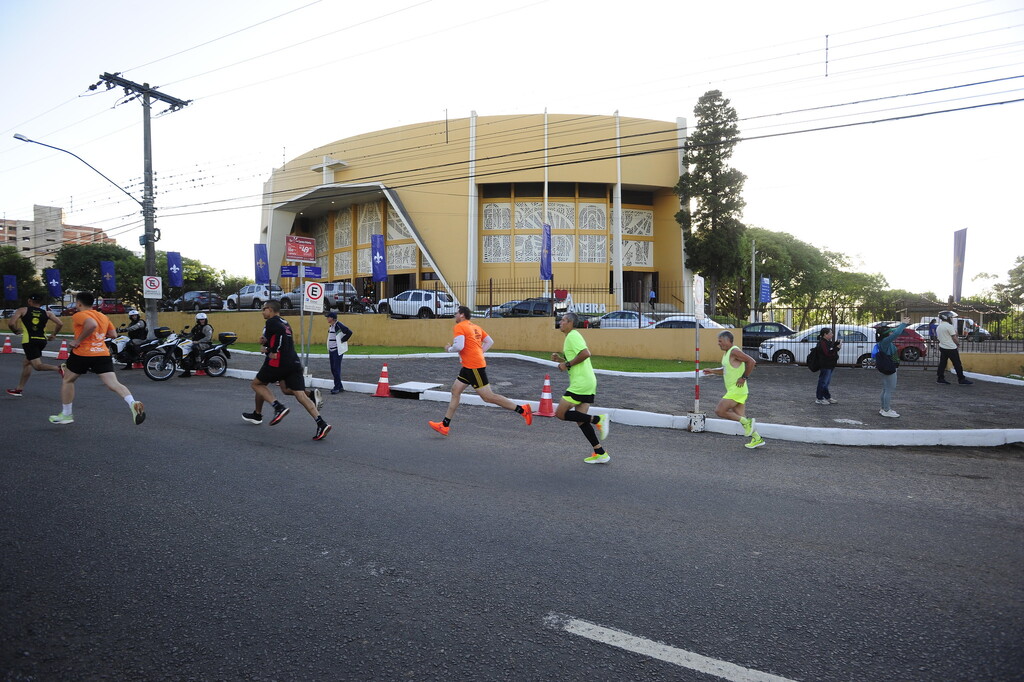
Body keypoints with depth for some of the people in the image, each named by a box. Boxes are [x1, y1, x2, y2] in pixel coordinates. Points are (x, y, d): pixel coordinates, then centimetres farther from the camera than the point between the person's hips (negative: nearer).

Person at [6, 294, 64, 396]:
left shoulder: (22, 310, 3)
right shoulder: (47, 313, 10)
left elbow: (11, 323, -10)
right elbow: (60, 323, 0)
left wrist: (16, 331, 11)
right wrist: (53, 335, 14)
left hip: (29, 341, -5)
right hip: (42, 340, 5)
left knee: (37, 366, -11)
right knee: (26, 364, 21)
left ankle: (59, 369, -38)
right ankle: (19, 389, 25)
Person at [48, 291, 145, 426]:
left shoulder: (78, 315, -4)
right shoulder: (103, 316, 16)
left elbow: (92, 324, -25)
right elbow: (112, 334, 17)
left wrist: (78, 340, -17)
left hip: (82, 354, -4)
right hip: (103, 354, 4)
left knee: (67, 380, 21)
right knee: (114, 384, -8)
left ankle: (66, 414, 29)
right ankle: (133, 403, -35)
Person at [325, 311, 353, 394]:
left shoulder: (339, 326, -14)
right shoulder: (330, 326, 14)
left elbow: (349, 332, -22)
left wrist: (342, 340, -15)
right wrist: (329, 349, 16)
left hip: (338, 350, -9)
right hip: (331, 350, 9)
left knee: (336, 369, -9)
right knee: (333, 369, 10)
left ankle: (337, 387, -4)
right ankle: (340, 387, 17)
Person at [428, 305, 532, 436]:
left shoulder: (460, 327, -10)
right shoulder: (475, 327, 16)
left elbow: (459, 346, -22)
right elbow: (490, 342, 17)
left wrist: (449, 349, -3)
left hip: (474, 367, -10)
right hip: (469, 366, 10)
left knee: (488, 397, -7)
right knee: (455, 391, 11)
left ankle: (522, 409, -4)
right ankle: (445, 425, 13)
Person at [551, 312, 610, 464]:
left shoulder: (573, 335, -10)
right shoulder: (573, 336, 21)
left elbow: (585, 353, -25)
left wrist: (567, 364, -16)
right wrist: (560, 359, 15)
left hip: (580, 384, -10)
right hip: (589, 383, 10)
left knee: (560, 413, -5)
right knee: (580, 419, 11)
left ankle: (598, 419, -8)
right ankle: (601, 453, 11)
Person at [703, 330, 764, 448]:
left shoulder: (735, 351, -15)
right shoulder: (727, 353, 15)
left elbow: (751, 361, -24)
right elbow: (725, 370, 27)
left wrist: (744, 378, -20)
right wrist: (712, 371, 13)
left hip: (737, 390, -10)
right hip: (733, 390, 10)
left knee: (719, 411, -10)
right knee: (740, 417, 10)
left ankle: (746, 422, -4)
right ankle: (757, 439, 15)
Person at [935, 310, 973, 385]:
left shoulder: (938, 327, 12)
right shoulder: (949, 326, -13)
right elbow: (954, 338, -11)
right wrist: (958, 343, 6)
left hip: (942, 347, 8)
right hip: (951, 348, -8)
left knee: (942, 363, 8)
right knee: (957, 364, -1)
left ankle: (940, 378, 7)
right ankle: (961, 379, 2)